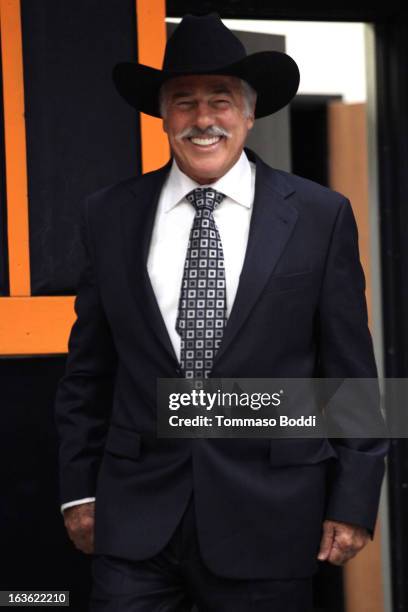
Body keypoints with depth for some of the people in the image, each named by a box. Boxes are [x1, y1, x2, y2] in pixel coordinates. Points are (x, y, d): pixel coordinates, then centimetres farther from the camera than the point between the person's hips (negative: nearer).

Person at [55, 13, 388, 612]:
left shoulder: (320, 216, -2)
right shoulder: (110, 215, 4)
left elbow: (350, 372, 0)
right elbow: (88, 367, 10)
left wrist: (354, 502, -2)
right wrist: (80, 487, 8)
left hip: (268, 521, -1)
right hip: (135, 519, 2)